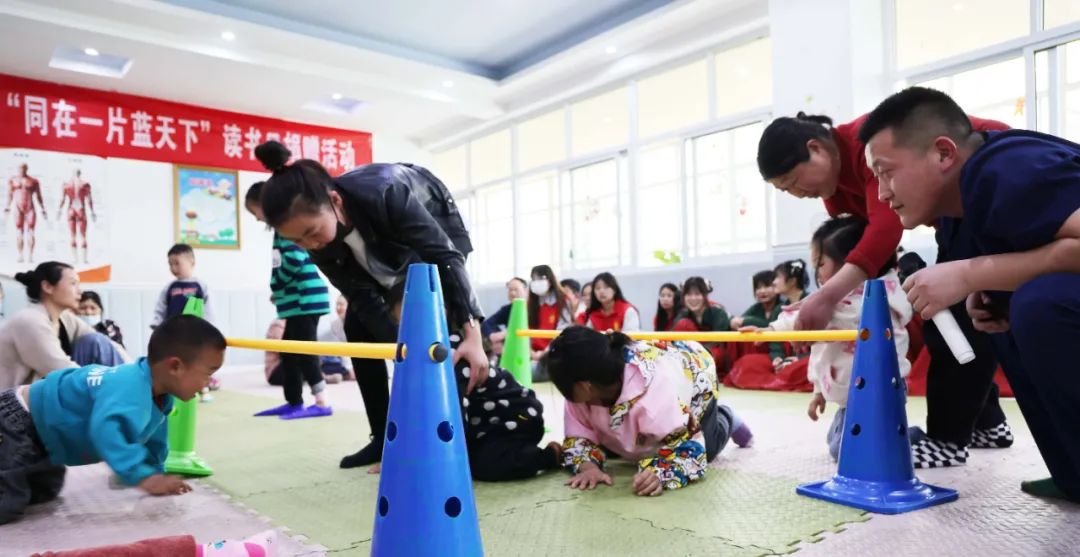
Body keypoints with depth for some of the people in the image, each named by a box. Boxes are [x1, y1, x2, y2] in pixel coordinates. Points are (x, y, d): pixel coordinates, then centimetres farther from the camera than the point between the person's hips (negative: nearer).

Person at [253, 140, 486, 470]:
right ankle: (383, 437, 9)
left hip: (436, 227, -5)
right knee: (358, 326, -1)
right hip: (385, 245, 5)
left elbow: (446, 257, -41)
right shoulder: (315, 236, -27)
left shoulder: (382, 194, -45)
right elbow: (365, 300, -25)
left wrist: (472, 334, -51)